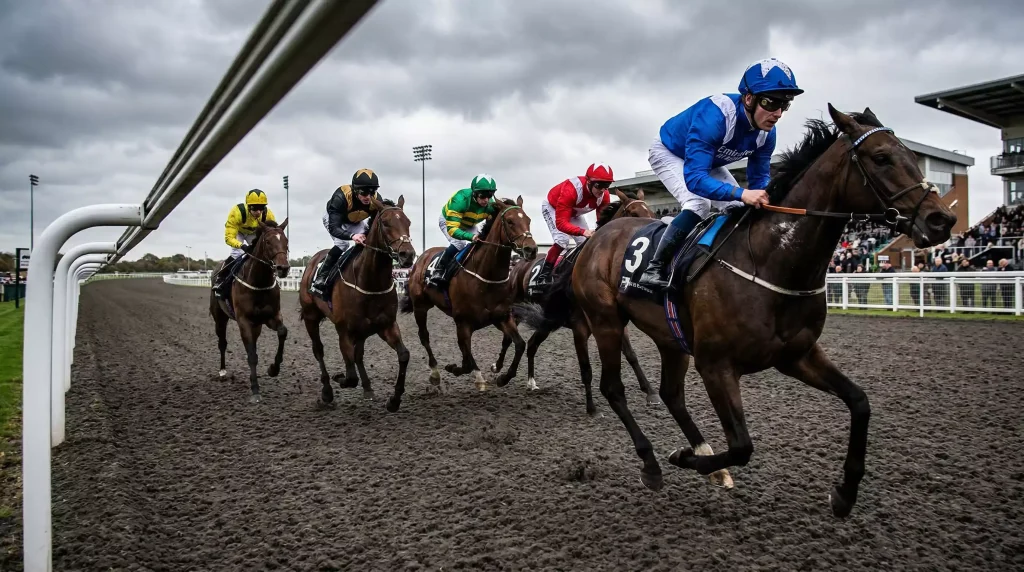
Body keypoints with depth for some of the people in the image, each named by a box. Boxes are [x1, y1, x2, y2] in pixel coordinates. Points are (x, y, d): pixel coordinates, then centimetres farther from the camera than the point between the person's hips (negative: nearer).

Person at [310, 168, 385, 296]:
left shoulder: (377, 200, -33)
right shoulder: (340, 197, -44)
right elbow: (333, 228, -48)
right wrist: (352, 236, -66)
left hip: (356, 222, 4)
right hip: (333, 217, -4)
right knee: (342, 244, -25)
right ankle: (319, 280, -16)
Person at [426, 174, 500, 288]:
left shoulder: (490, 204, -27)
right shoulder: (460, 200, -43)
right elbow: (452, 228, -46)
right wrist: (471, 236, -61)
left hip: (469, 225, 5)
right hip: (447, 221, -5)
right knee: (459, 244, -28)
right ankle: (437, 273, -14)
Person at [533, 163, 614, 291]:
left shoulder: (604, 196, -25)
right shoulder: (571, 190, -44)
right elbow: (560, 223, -47)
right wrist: (582, 231, -60)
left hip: (573, 212, 7)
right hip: (552, 207, -6)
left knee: (587, 242, -4)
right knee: (562, 240, -24)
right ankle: (543, 275, -12)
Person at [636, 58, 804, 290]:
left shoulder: (766, 132, -20)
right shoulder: (714, 116, -42)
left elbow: (759, 178, -11)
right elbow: (694, 178, -47)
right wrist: (742, 193, -59)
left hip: (707, 160, 7)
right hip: (668, 152, -7)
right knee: (699, 204, -29)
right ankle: (655, 269, -20)